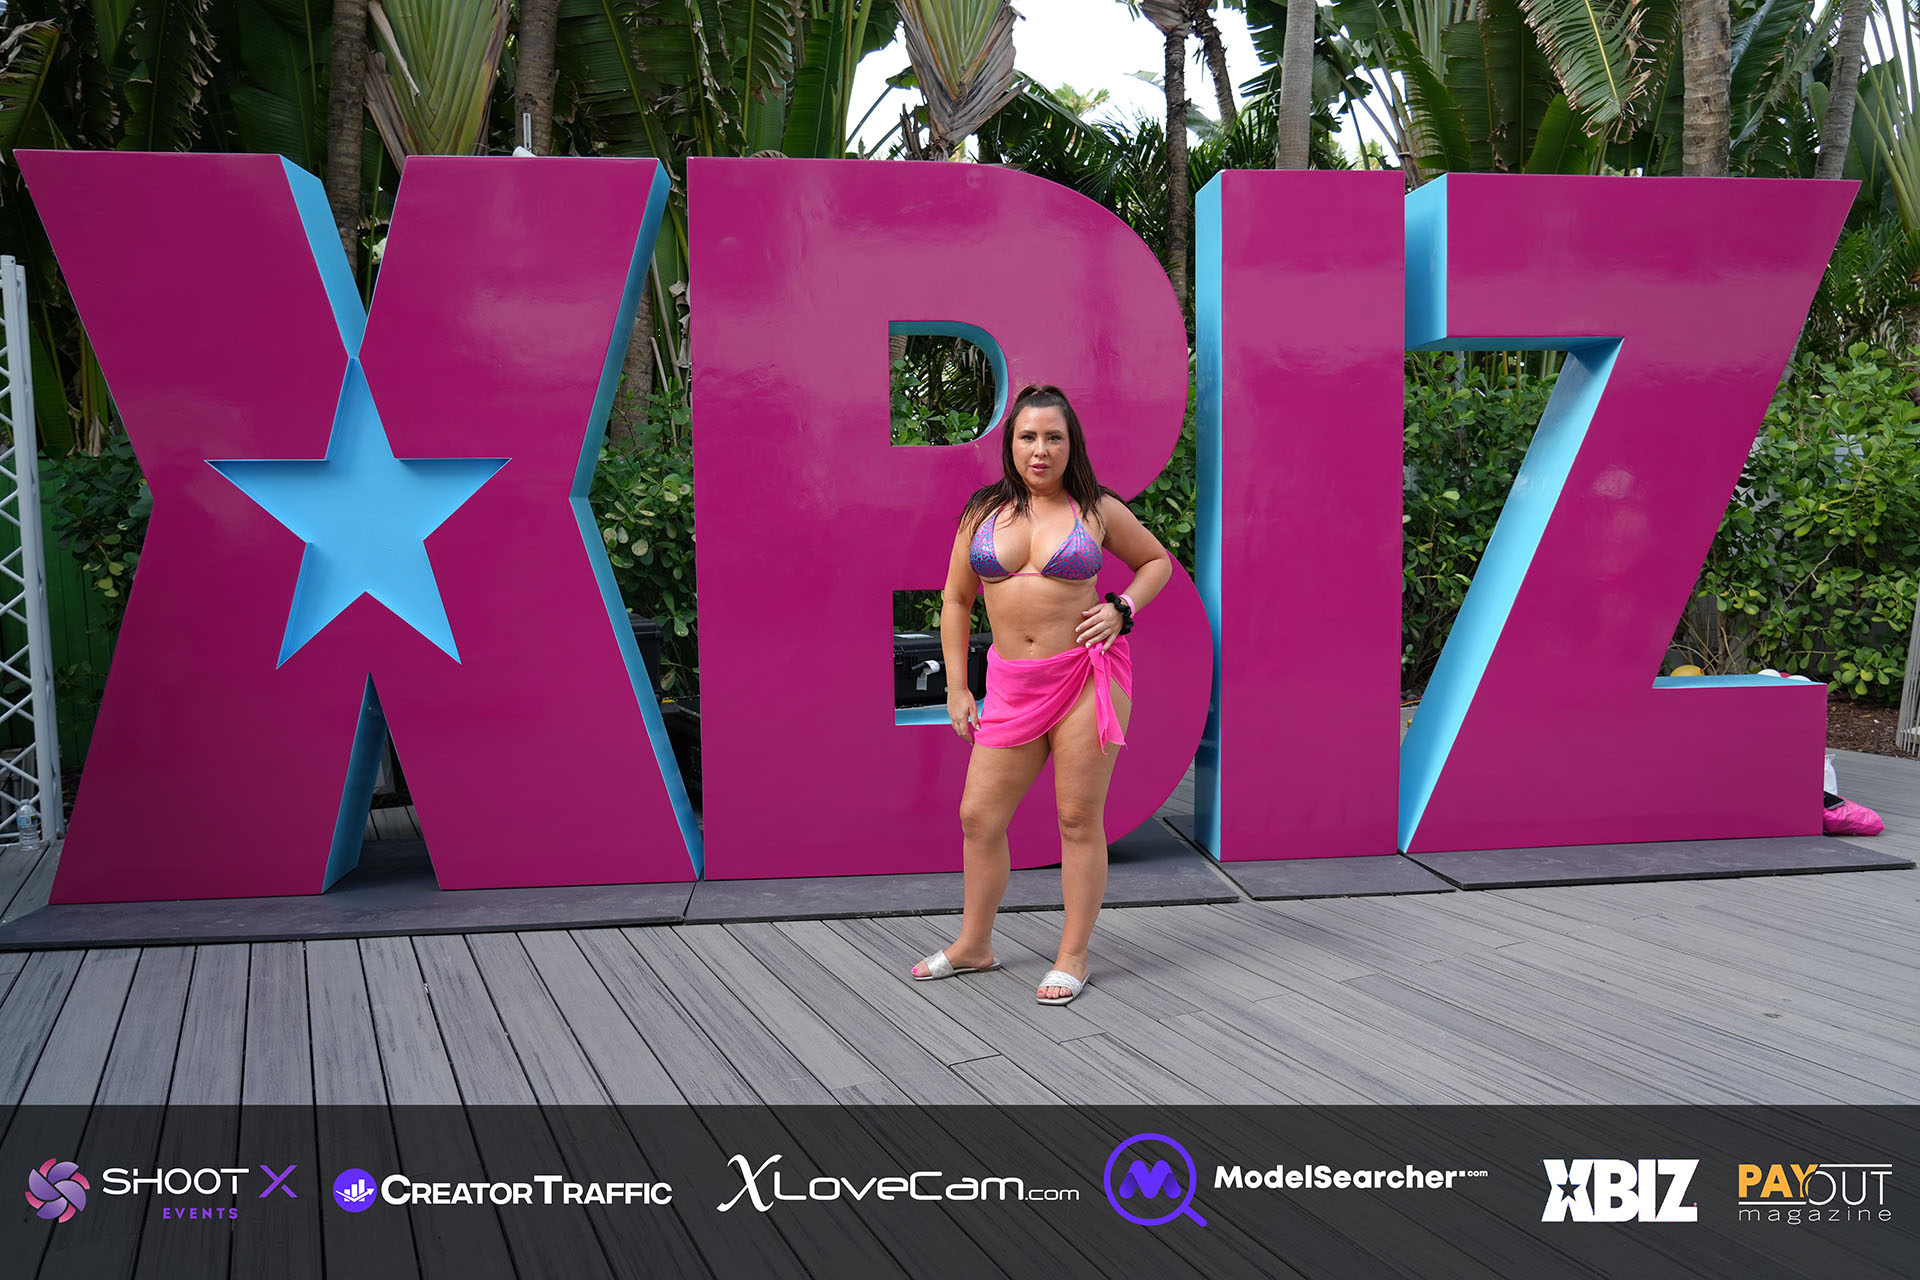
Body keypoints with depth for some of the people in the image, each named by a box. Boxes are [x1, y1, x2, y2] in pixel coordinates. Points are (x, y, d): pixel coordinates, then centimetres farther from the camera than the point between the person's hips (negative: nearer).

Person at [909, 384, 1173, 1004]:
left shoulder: (1097, 509, 2)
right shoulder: (984, 512, 7)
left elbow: (1156, 561, 16)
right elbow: (956, 600, 13)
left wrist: (1121, 608, -3)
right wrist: (956, 688, 8)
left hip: (1088, 676, -3)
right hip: (1013, 685, 3)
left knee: (1079, 819, 2)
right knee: (978, 816, 7)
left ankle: (1072, 957, 17)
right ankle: (974, 945, 27)